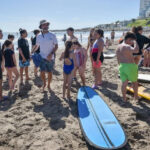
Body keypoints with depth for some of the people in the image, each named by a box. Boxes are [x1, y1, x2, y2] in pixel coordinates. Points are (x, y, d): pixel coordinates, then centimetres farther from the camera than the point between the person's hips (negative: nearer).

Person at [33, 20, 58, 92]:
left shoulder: (52, 35, -3)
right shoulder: (39, 36, 3)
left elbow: (56, 46, -3)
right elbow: (36, 46, 15)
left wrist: (51, 54, -16)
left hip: (50, 58, -1)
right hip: (42, 57, 1)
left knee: (50, 72, 7)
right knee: (42, 72, -6)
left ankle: (48, 85, 29)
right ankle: (44, 84, 22)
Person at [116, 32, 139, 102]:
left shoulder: (118, 47, 9)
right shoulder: (127, 46, -18)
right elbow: (136, 50, -37)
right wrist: (135, 42, -20)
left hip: (122, 66, 7)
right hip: (130, 66, -6)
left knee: (124, 83, 11)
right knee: (134, 81, 15)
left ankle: (124, 98, 16)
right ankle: (136, 96, 29)